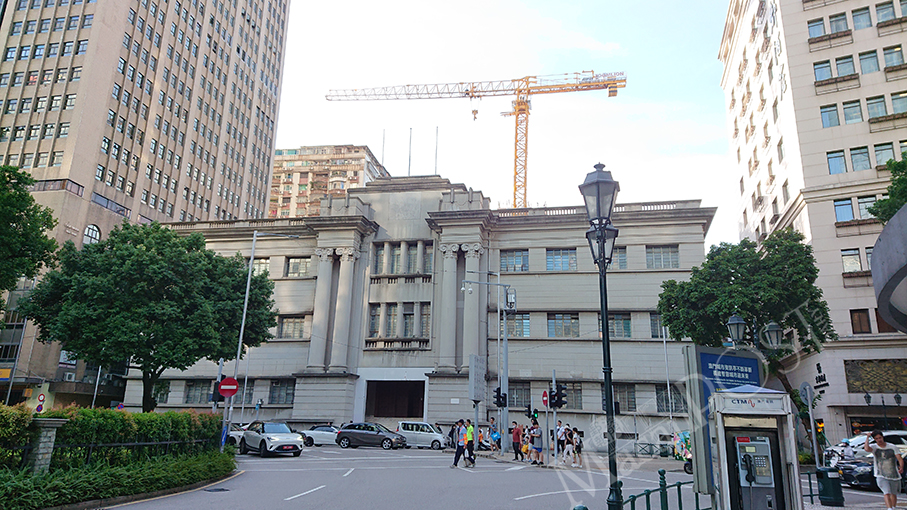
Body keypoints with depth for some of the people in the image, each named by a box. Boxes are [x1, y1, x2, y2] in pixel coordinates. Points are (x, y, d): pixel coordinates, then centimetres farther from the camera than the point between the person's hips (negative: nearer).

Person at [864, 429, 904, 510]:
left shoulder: (893, 447, 5)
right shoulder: (873, 447, -2)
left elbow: (900, 459, -1)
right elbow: (866, 449, -25)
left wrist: (901, 467, -21)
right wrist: (867, 437, -18)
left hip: (894, 475, 3)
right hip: (881, 476, -3)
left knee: (894, 494, 12)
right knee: (887, 493, -16)